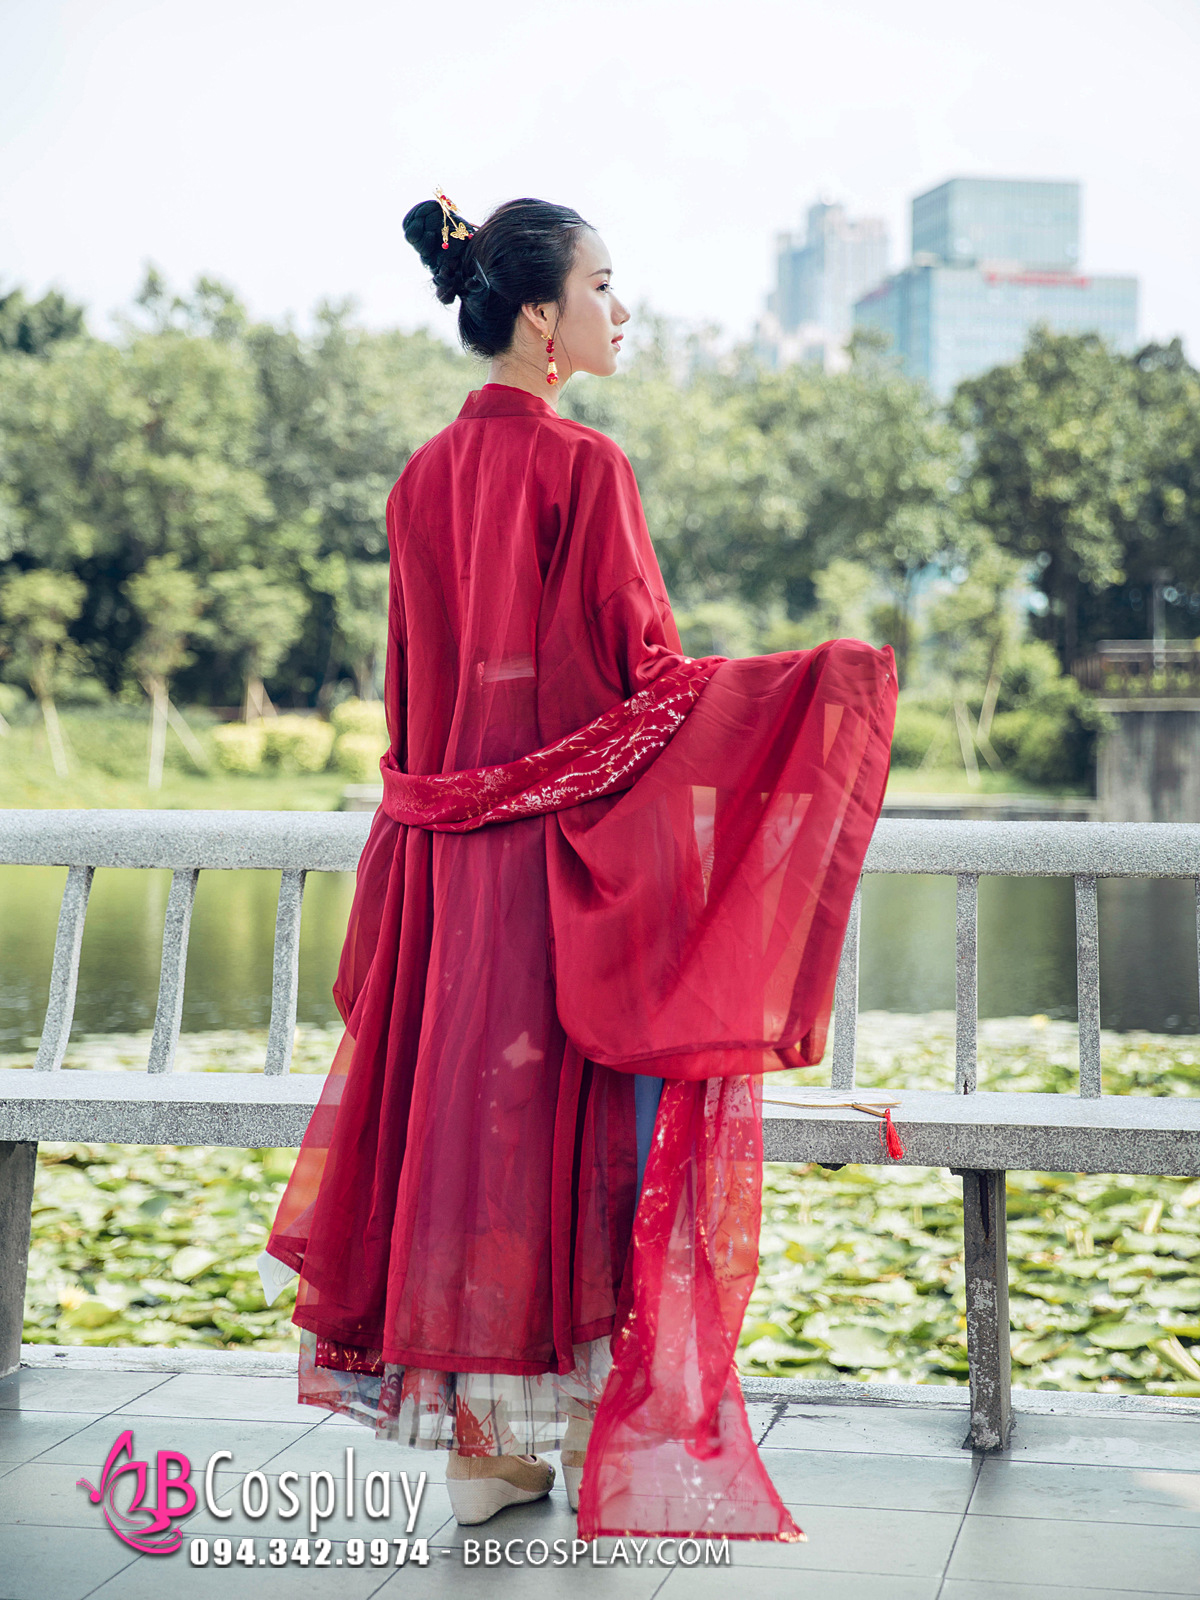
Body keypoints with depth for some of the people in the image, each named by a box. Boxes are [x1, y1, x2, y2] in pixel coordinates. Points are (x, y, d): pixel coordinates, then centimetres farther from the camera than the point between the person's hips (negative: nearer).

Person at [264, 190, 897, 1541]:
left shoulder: (424, 479, 9)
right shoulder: (583, 466, -11)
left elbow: (409, 697, 13)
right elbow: (641, 673, -12)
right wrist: (820, 681, -6)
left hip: (449, 861, 7)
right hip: (576, 847, -7)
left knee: (467, 1111, 9)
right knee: (581, 1124, 1)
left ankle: (480, 1444, 16)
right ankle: (600, 1439, 10)